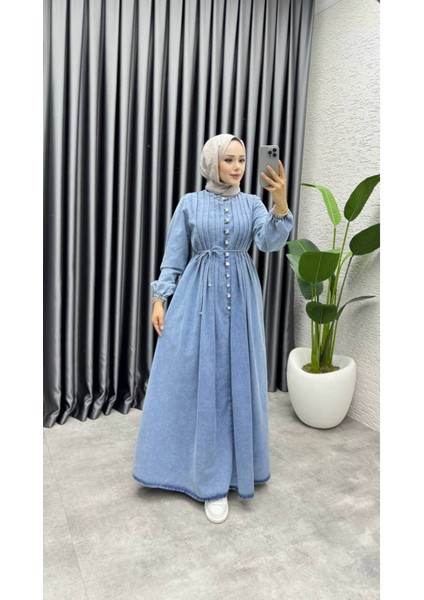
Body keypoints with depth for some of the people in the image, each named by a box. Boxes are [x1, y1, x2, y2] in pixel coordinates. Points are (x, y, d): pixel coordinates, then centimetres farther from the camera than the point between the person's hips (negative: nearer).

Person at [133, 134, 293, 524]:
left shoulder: (252, 203, 6)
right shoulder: (190, 203, 3)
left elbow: (271, 242, -13)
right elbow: (173, 257, 4)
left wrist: (281, 202, -29)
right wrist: (159, 299, -3)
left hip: (240, 301, 2)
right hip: (198, 300, -1)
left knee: (237, 381, 7)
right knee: (196, 382, 0)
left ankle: (233, 464, 28)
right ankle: (211, 480, 14)